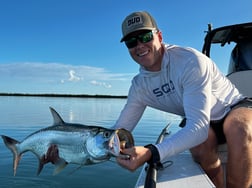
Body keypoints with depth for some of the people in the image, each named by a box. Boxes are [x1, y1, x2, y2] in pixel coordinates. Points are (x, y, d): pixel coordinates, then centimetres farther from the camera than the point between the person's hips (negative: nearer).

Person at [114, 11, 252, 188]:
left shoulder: (190, 61, -29)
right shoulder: (139, 86, -10)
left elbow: (199, 126, -37)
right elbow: (120, 128, -6)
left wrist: (152, 153, -50)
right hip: (202, 122, 4)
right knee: (199, 144, -31)